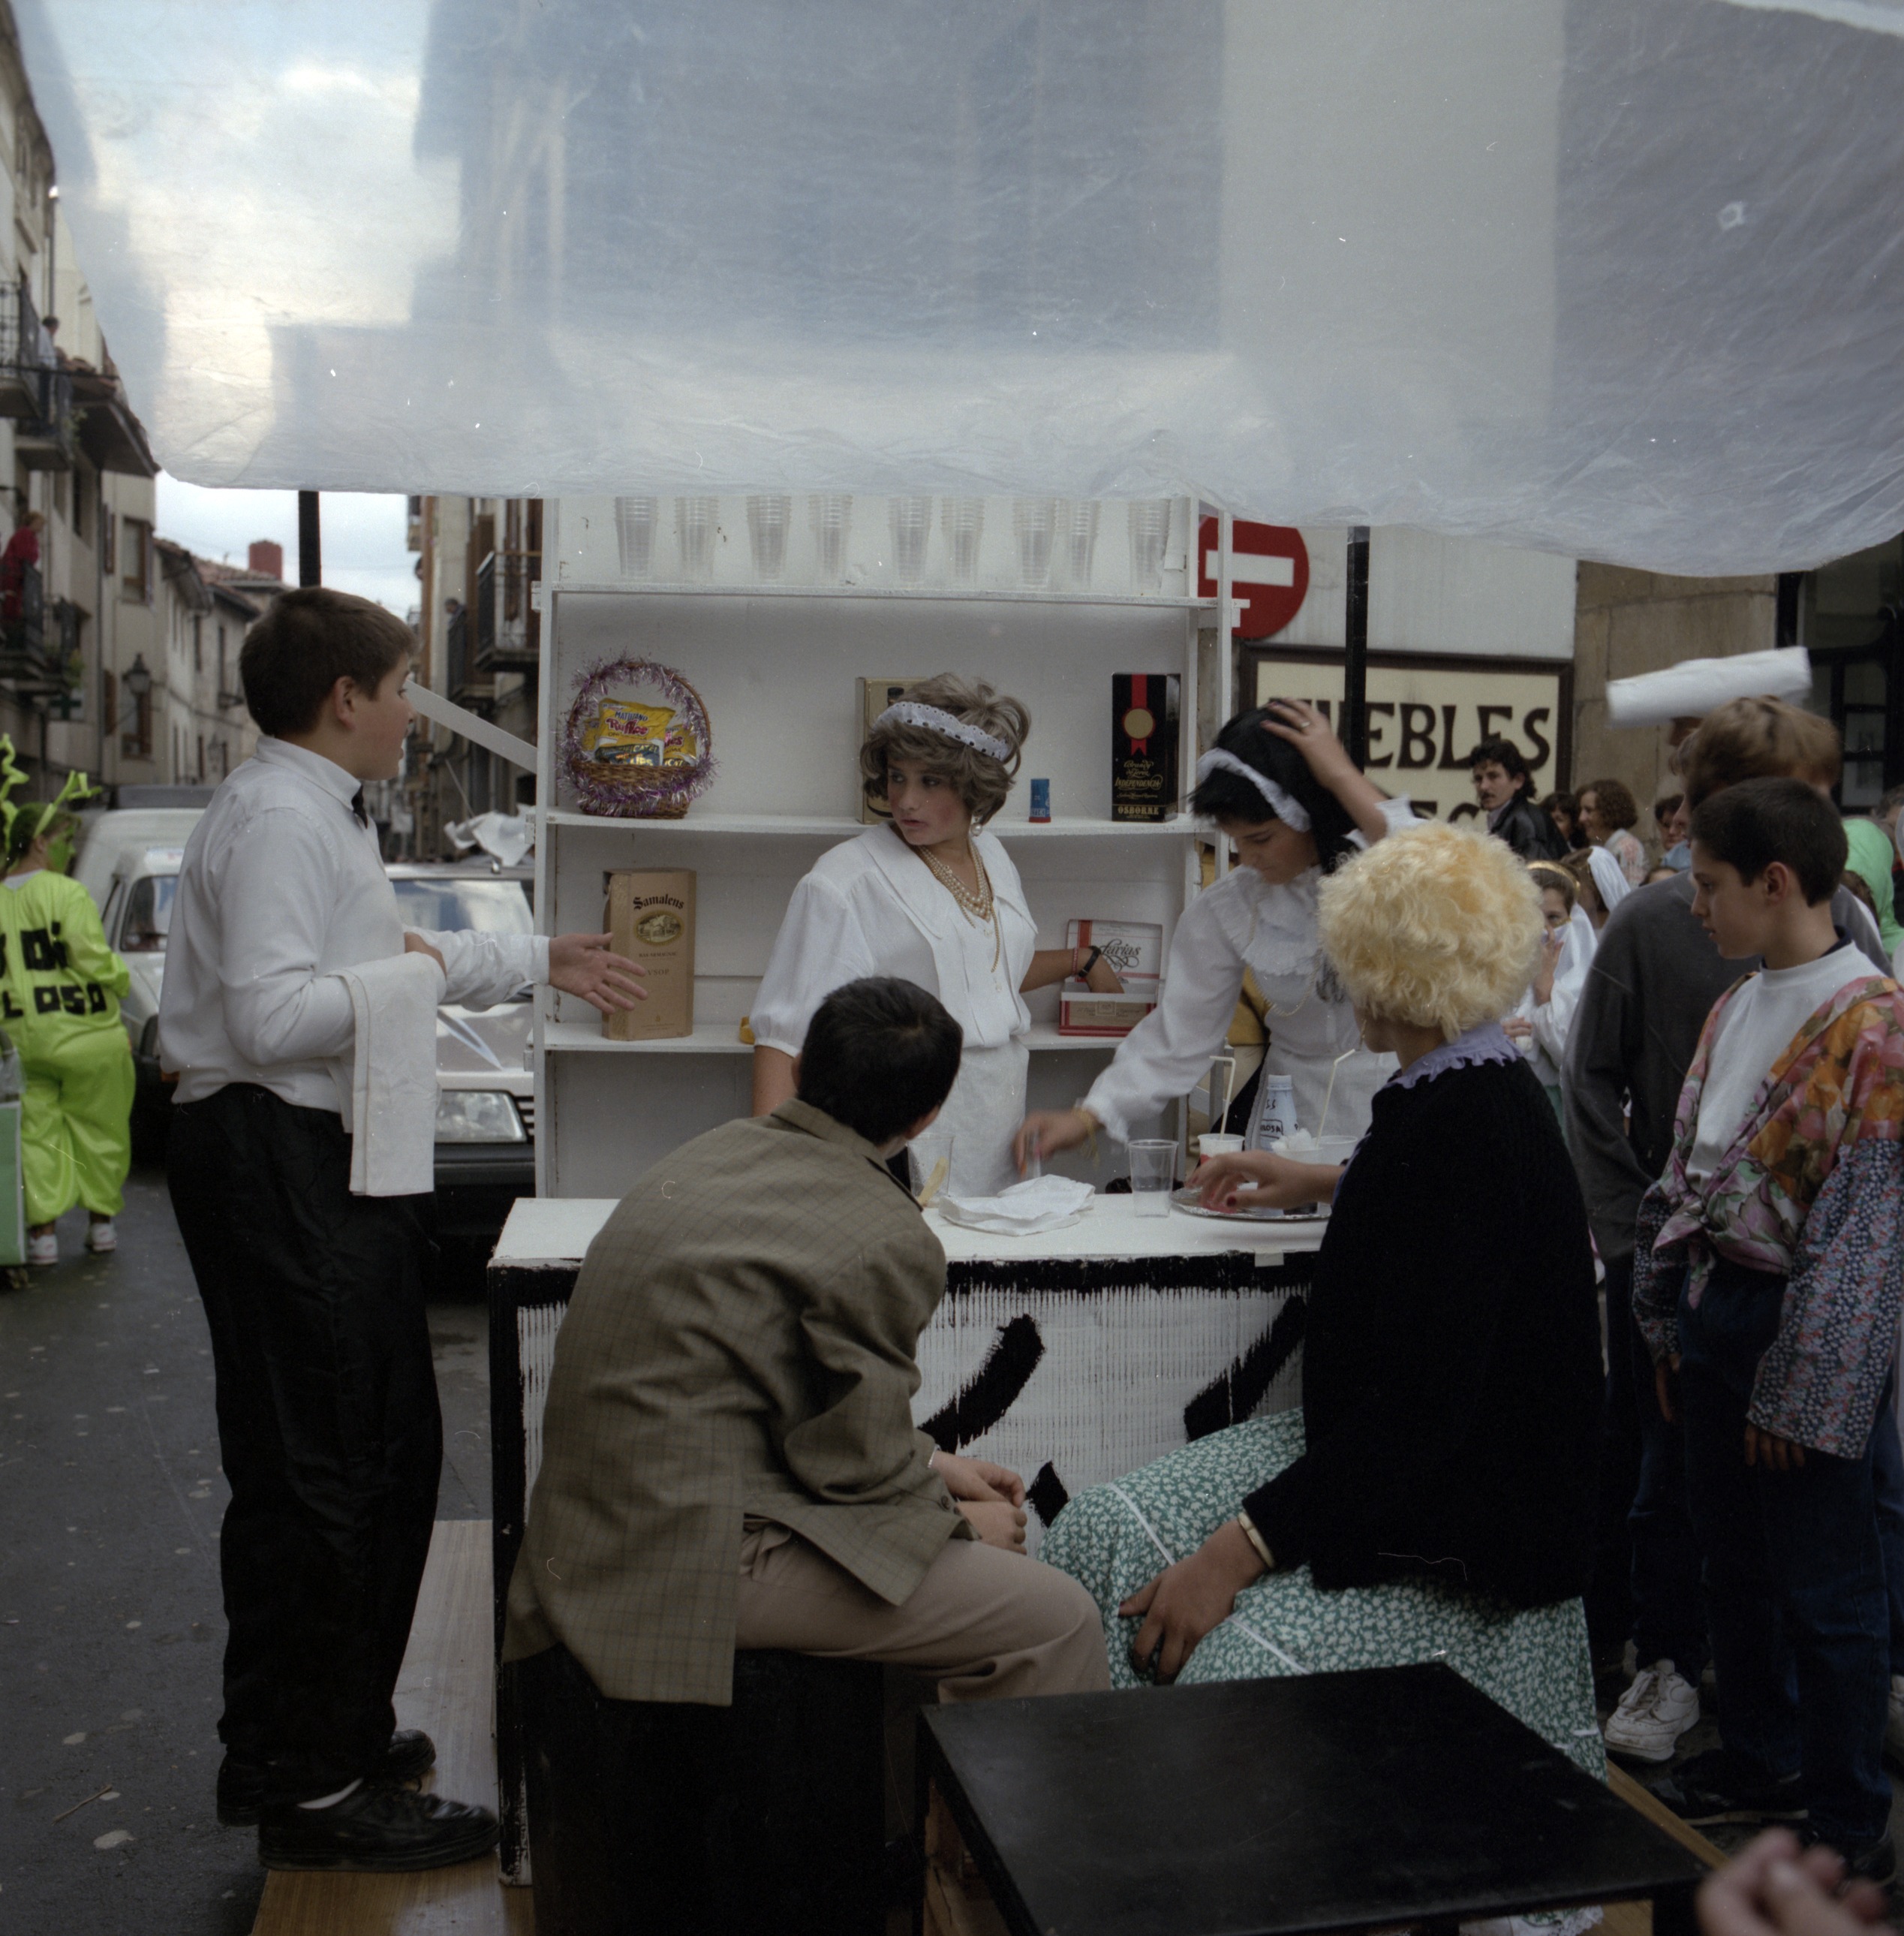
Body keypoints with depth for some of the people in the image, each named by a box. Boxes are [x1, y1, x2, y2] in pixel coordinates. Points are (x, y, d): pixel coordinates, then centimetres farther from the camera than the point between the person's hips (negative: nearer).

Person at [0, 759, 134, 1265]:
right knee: (98, 1130, 10)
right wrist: (122, 979, 3)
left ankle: (42, 1229, 8)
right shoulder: (65, 892, -10)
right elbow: (94, 961, -16)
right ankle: (101, 1222, 20)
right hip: (85, 1037, -4)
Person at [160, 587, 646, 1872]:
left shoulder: (329, 815, 19)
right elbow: (272, 1012, -26)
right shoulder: (275, 819, -16)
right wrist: (413, 976, -13)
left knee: (390, 1453, 18)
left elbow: (399, 962, 28)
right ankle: (307, 1784, 7)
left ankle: (331, 1730, 33)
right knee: (320, 1473, -5)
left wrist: (541, 961, 31)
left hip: (341, 1163, 11)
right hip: (279, 1166, -11)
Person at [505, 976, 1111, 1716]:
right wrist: (959, 1520, 9)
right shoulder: (887, 1241, -16)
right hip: (700, 1561, -10)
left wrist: (928, 1463, 20)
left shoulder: (714, 1152, 11)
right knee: (1059, 1621, -5)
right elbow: (858, 1468, -10)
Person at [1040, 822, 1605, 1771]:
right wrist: (1326, 1183, 40)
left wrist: (1238, 1552, -27)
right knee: (1103, 1533, -4)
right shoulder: (1461, 1090, 5)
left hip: (1457, 1534, -9)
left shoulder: (1476, 1124, -24)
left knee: (1232, 1654, -28)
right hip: (1372, 1447, 10)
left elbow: (1423, 1407, -27)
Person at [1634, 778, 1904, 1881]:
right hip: (1719, 1307, 8)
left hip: (1811, 1334, -8)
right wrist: (1671, 1320, 14)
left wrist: (1804, 1392, -16)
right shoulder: (1736, 1009, 8)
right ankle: (1763, 1758, 38)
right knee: (1735, 1556, 19)